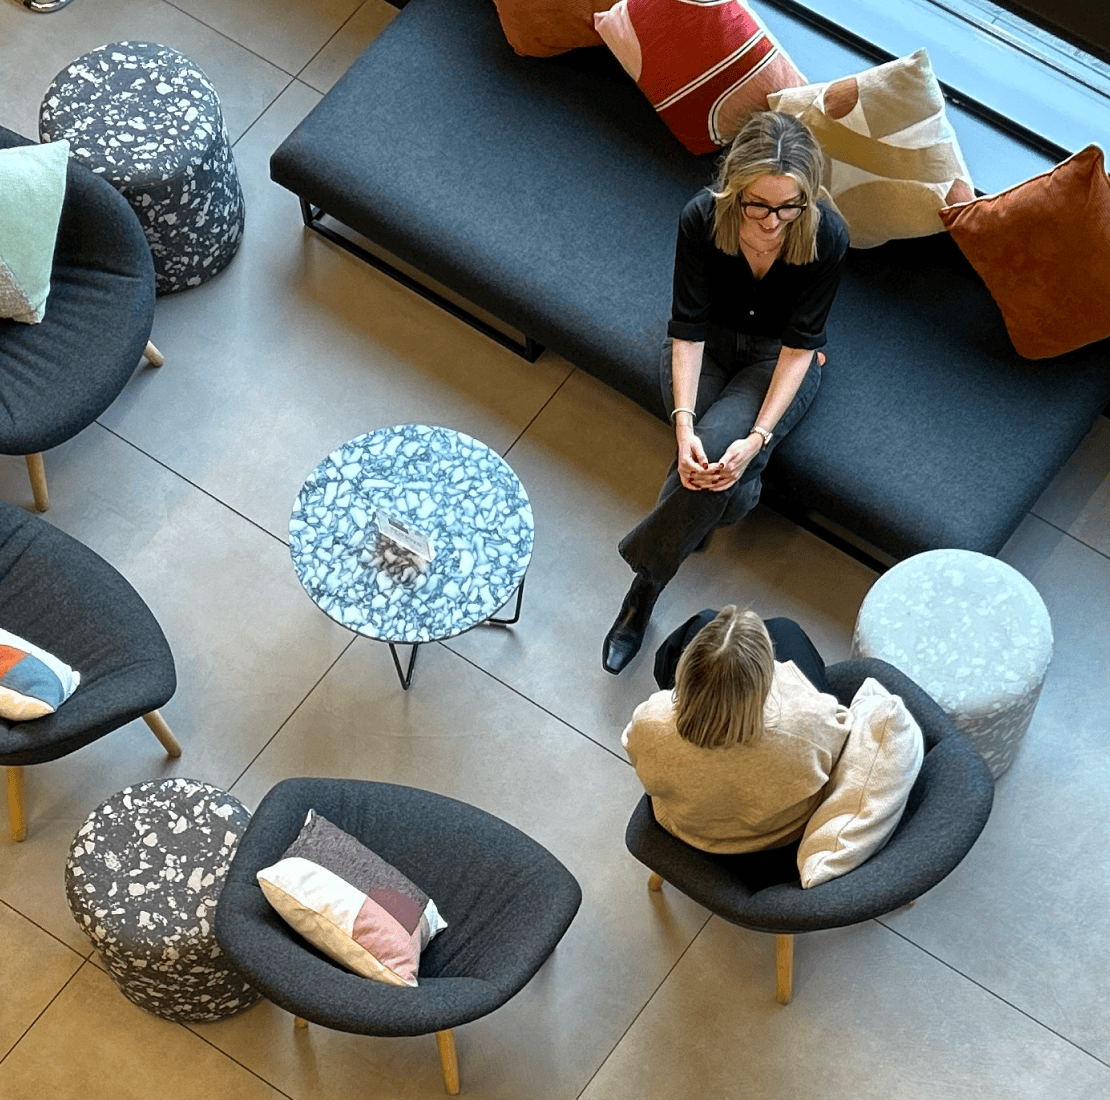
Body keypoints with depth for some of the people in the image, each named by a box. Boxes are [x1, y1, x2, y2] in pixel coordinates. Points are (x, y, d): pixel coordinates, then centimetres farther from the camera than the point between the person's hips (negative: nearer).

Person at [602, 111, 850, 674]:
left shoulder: (827, 236, -28)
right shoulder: (702, 218, -26)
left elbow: (799, 344, -22)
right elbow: (688, 328, -22)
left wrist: (756, 437, -34)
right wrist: (683, 422, -36)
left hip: (777, 357, -1)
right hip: (707, 344, 1)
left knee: (718, 443, -28)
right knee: (702, 452, -29)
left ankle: (647, 576, -9)